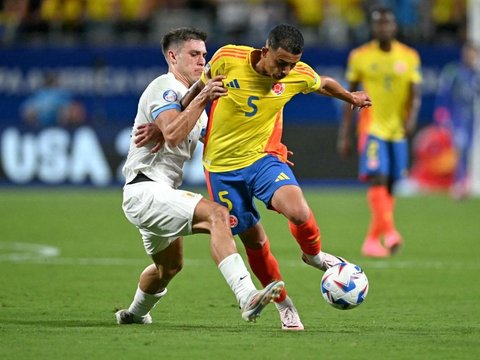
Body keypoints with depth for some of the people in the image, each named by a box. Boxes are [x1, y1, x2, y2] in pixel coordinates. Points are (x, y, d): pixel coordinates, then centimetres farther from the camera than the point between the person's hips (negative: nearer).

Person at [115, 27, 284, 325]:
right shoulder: (165, 87, -10)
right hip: (145, 191, -11)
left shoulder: (190, 94, 22)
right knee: (216, 215, -30)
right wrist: (202, 98, -32)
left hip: (161, 194, 11)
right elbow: (172, 135, -26)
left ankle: (134, 314, 51)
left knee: (169, 266, 26)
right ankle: (247, 296, -46)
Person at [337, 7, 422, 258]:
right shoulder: (359, 56, 1)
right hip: (372, 127, -3)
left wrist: (412, 118, -21)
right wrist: (344, 136, 3)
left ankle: (372, 240, 16)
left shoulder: (409, 57, 4)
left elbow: (415, 95, 0)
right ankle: (388, 231, -30)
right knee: (378, 178, -20)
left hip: (398, 130, 3)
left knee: (389, 186, 6)